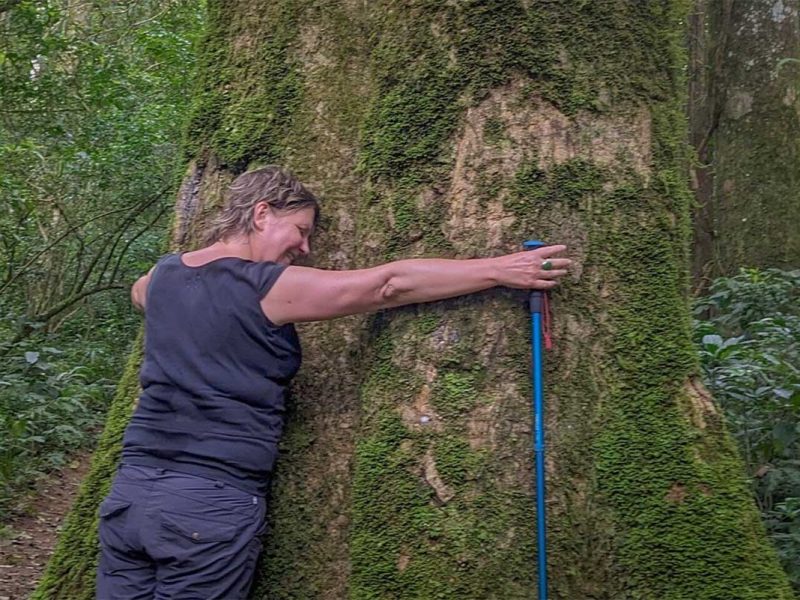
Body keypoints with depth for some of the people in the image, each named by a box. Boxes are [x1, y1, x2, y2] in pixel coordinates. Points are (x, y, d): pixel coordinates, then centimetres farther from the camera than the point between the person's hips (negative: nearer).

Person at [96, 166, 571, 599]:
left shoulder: (163, 275, 9)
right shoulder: (271, 287, -11)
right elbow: (392, 284, -10)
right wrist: (500, 269, -5)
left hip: (131, 488, 7)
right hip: (211, 505, -6)